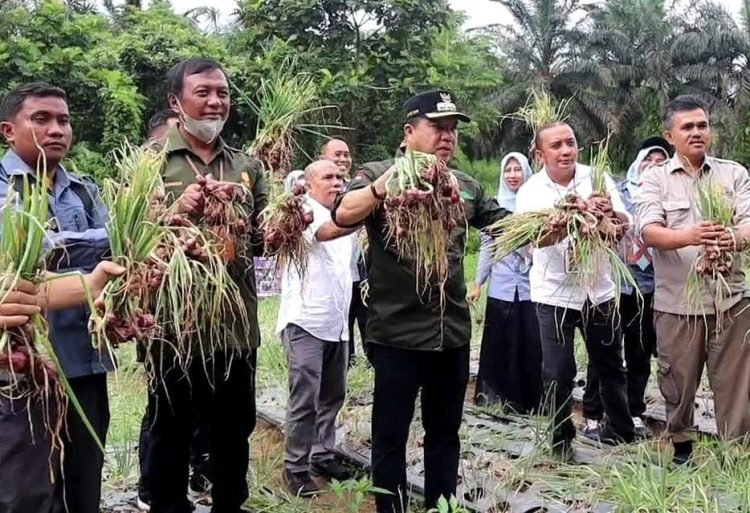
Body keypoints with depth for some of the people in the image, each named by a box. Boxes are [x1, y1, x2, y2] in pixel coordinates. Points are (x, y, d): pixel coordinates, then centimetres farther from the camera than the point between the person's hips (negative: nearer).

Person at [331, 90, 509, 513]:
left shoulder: (465, 186, 12)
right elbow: (343, 215, -22)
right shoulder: (379, 174, -5)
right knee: (391, 436, 7)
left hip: (453, 331, 5)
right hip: (398, 332, -5)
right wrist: (385, 184, -40)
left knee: (445, 433, 17)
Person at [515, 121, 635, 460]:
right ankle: (562, 440, 20)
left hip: (599, 289, 3)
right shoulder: (530, 193, -10)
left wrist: (610, 213, -31)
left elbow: (624, 224, -7)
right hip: (554, 294, -2)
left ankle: (621, 430, 37)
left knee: (611, 365, 18)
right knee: (558, 373, 1)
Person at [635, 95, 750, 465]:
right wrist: (689, 236, -33)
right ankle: (681, 447, 31)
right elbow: (649, 231, -13)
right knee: (678, 381, 11)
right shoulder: (654, 179, 1)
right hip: (677, 302, -1)